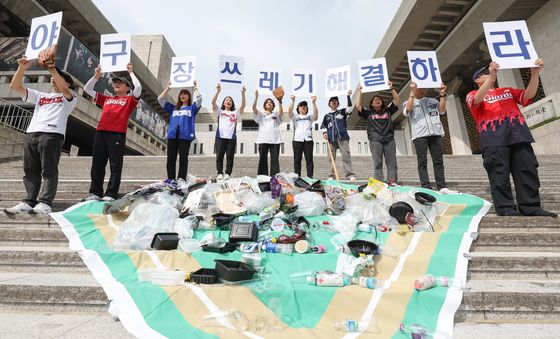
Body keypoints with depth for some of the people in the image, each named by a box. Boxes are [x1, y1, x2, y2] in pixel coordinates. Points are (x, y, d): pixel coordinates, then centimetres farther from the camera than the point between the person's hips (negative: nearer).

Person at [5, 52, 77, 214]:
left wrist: (52, 68, -12)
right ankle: (29, 202, 3)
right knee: (30, 171, 2)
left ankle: (45, 203, -13)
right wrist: (22, 68, 13)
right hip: (31, 134, 7)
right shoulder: (40, 96, 30)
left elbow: (63, 88, -9)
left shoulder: (69, 98, 13)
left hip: (52, 135, -6)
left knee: (49, 171, -10)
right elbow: (15, 86, 24)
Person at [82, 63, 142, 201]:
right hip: (100, 133, 5)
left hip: (118, 134, -5)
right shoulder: (106, 99, 25)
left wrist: (131, 72, 6)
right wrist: (96, 76, 20)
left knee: (115, 165, -4)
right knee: (97, 164, 5)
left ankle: (110, 194, -1)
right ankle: (95, 192, 12)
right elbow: (87, 89, 30)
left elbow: (138, 88, -5)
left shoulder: (130, 100, 11)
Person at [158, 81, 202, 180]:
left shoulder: (192, 108, 17)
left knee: (183, 158, -7)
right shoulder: (173, 108, 26)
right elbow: (160, 99, 23)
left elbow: (199, 98, 1)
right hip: (172, 135, 3)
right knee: (171, 159, 0)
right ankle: (170, 180, 5)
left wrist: (195, 87, 12)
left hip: (185, 135, -3)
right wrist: (168, 88, 22)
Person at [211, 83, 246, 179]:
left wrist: (243, 93, -7)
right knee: (219, 156, -2)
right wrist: (218, 91, -9)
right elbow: (213, 102, 3)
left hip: (231, 137, 0)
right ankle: (220, 173, 5)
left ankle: (227, 174, 2)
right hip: (220, 136, 0)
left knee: (230, 157, -2)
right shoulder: (220, 111, 18)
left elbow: (243, 105, 4)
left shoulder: (235, 113, 18)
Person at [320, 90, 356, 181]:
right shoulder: (327, 116, 22)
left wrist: (348, 96, -6)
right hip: (331, 138, 2)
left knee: (346, 156, -10)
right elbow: (323, 126, 23)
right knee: (331, 157, 1)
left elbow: (350, 108, 0)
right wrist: (324, 133, 4)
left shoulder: (342, 112, 16)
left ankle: (350, 175, -14)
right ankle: (331, 176, 5)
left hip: (343, 137, -2)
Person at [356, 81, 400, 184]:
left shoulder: (388, 110, 21)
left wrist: (391, 88, 12)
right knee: (378, 164, -7)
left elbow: (396, 100, 17)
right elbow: (358, 106, 5)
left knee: (392, 163, -4)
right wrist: (359, 92, 9)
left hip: (389, 139, 3)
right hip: (375, 140, -3)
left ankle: (392, 183, -6)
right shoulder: (368, 113, 14)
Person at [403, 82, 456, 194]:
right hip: (419, 135, -3)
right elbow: (407, 111, -6)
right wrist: (412, 93, -8)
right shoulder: (409, 102, 15)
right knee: (422, 162, -7)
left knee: (438, 161, 0)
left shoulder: (433, 100, 24)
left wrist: (442, 94, 4)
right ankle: (426, 188, -11)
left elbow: (442, 110, 11)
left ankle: (442, 187, 0)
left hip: (436, 133, 4)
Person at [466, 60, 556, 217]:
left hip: (518, 134, 5)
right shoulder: (473, 94, 15)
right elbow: (477, 100, -9)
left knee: (528, 170, -2)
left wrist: (535, 73, 4)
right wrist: (491, 77, -18)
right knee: (499, 173, -11)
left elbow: (528, 96, 16)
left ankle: (532, 207, 0)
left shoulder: (507, 91, 31)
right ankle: (506, 208, -11)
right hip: (494, 137, -5)